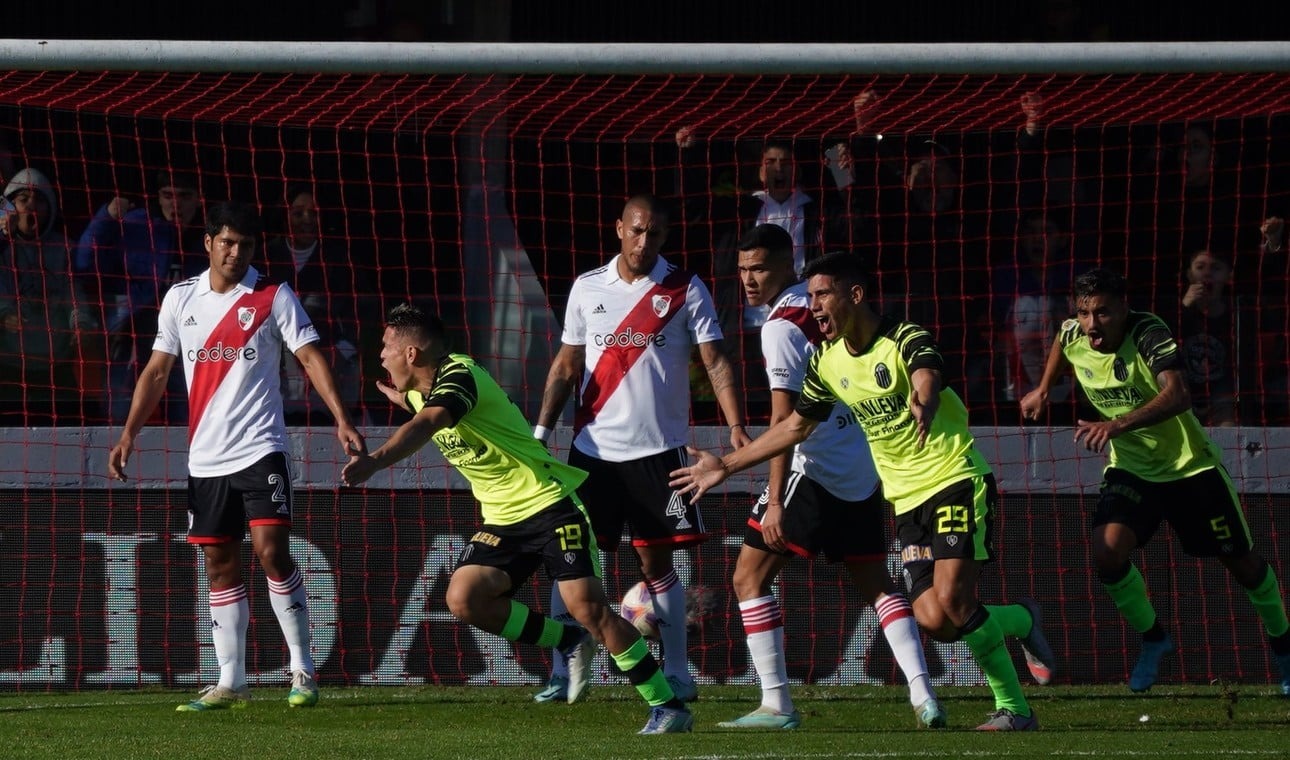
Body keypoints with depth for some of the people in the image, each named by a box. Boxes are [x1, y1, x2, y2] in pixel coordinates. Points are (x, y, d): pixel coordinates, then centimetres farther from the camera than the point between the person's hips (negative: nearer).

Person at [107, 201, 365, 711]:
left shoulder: (273, 298, -1)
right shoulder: (181, 299, 10)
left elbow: (310, 357, -7)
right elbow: (157, 370, 14)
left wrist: (341, 419, -20)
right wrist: (129, 435, 6)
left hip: (259, 449, -4)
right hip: (205, 457, 4)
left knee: (272, 551, -14)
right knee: (220, 566, 6)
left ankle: (302, 670, -5)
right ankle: (230, 683, 10)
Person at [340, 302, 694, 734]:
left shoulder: (458, 376, -19)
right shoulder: (420, 391, 9)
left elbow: (426, 424, -43)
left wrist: (375, 461, -57)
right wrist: (402, 398, 29)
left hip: (549, 504, -8)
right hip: (502, 520, 8)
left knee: (588, 607, -19)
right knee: (464, 598, -14)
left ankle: (668, 706, -11)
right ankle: (568, 642, 4)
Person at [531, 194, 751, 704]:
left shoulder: (685, 291, 1)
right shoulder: (587, 289, 8)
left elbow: (715, 362, -4)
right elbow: (567, 365, 12)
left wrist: (736, 426, -16)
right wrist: (541, 431, 3)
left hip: (658, 449, -2)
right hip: (592, 449, 2)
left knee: (657, 562, 1)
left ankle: (676, 675, 9)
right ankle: (562, 674, 3)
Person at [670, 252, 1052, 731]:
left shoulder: (906, 340, -15)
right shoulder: (827, 362, 5)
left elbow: (927, 381, -38)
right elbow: (796, 426, 19)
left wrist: (925, 404, -62)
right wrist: (726, 466, 20)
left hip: (956, 480, -6)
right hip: (908, 499, 6)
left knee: (952, 604, -20)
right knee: (932, 619, -10)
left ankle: (1013, 708, 0)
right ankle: (1021, 623, 15)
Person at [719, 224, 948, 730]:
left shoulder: (781, 326, -13)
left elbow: (785, 419, -19)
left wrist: (776, 502, -21)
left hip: (813, 472, -8)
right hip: (862, 471, 8)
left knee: (750, 577, 0)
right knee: (875, 585, 13)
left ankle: (776, 704, -5)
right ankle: (922, 694, -1)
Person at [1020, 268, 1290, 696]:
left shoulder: (1149, 333, -28)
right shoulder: (1073, 337, -11)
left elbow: (1177, 395, -45)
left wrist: (1119, 424, -56)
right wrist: (1043, 388, 15)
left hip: (1189, 463, -4)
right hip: (1130, 467, 4)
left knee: (1241, 562, 6)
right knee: (1108, 551, -21)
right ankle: (1152, 640, 4)